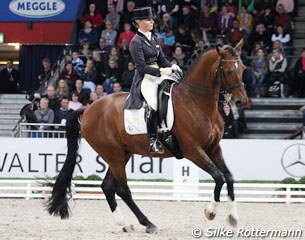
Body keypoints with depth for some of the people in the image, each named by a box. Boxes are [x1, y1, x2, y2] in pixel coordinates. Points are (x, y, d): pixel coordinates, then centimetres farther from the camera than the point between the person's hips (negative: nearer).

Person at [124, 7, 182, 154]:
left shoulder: (153, 39, 16)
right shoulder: (136, 42, -7)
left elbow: (161, 59, 18)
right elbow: (142, 67, -14)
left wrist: (171, 66, -3)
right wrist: (161, 71, -22)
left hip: (158, 75, 9)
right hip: (144, 79, -9)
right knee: (153, 103, -30)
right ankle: (153, 142, -31)